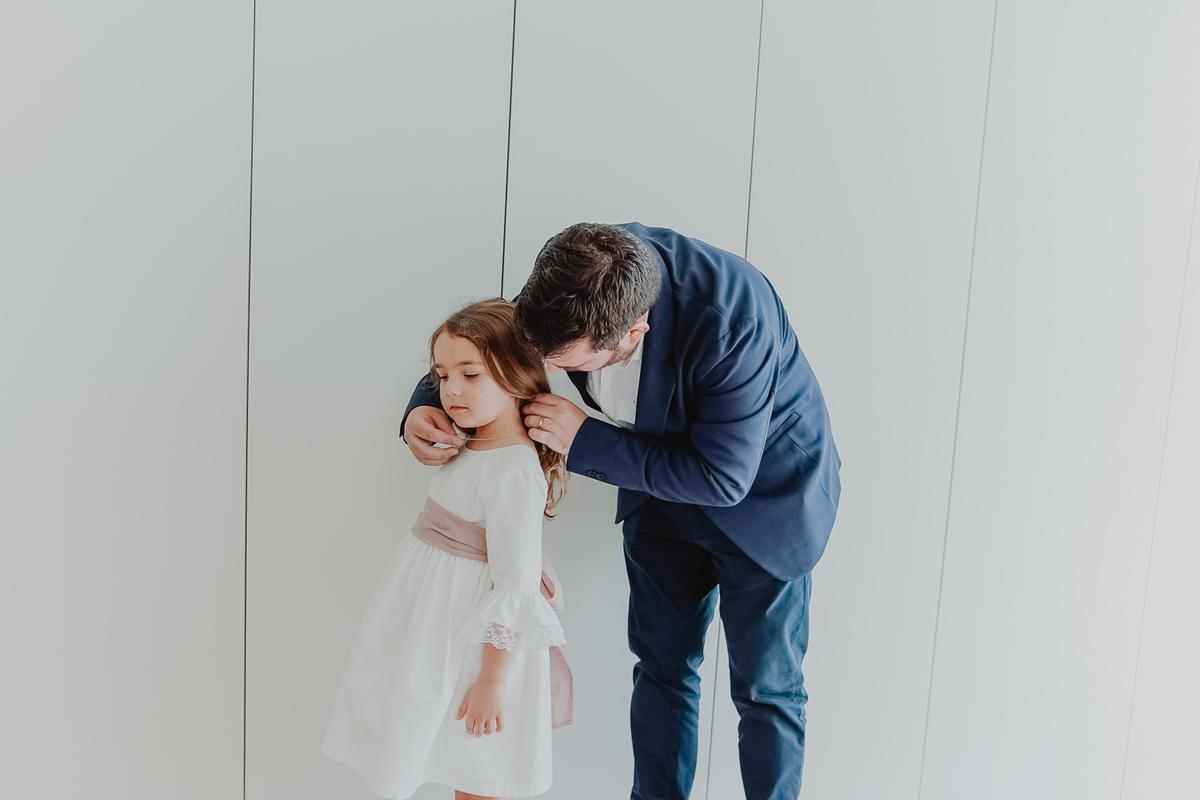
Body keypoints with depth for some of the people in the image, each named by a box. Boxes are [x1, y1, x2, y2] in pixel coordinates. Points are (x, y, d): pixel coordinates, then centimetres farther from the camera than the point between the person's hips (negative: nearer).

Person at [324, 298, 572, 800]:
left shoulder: (515, 473, -26)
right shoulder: (474, 447, 3)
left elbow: (516, 590, -25)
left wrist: (492, 681, -21)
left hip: (477, 640, -9)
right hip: (438, 618, 9)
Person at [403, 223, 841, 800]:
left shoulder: (735, 316, -39)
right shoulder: (570, 278, -22)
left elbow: (722, 477, -31)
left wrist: (583, 441, -31)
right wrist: (424, 407, -23)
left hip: (761, 492, -5)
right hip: (661, 489, 5)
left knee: (765, 686, 7)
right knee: (661, 665, 15)